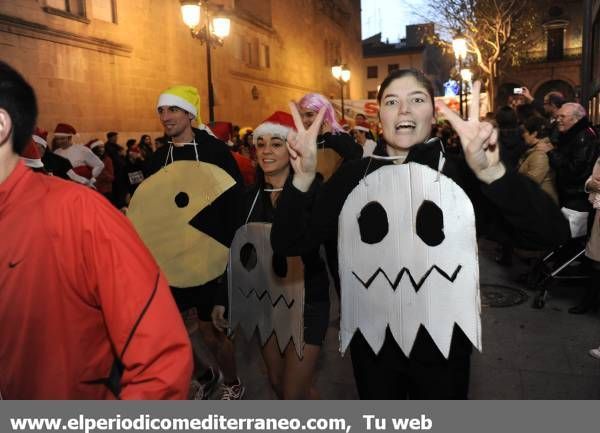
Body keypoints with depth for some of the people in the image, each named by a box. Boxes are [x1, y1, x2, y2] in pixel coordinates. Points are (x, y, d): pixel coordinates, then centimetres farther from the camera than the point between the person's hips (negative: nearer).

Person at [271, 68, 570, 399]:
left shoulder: (460, 171, -11)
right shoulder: (353, 176, -6)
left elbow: (552, 233, -23)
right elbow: (288, 244, -12)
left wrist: (493, 172, -40)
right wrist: (303, 179, -29)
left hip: (442, 342, -1)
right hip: (371, 341, 2)